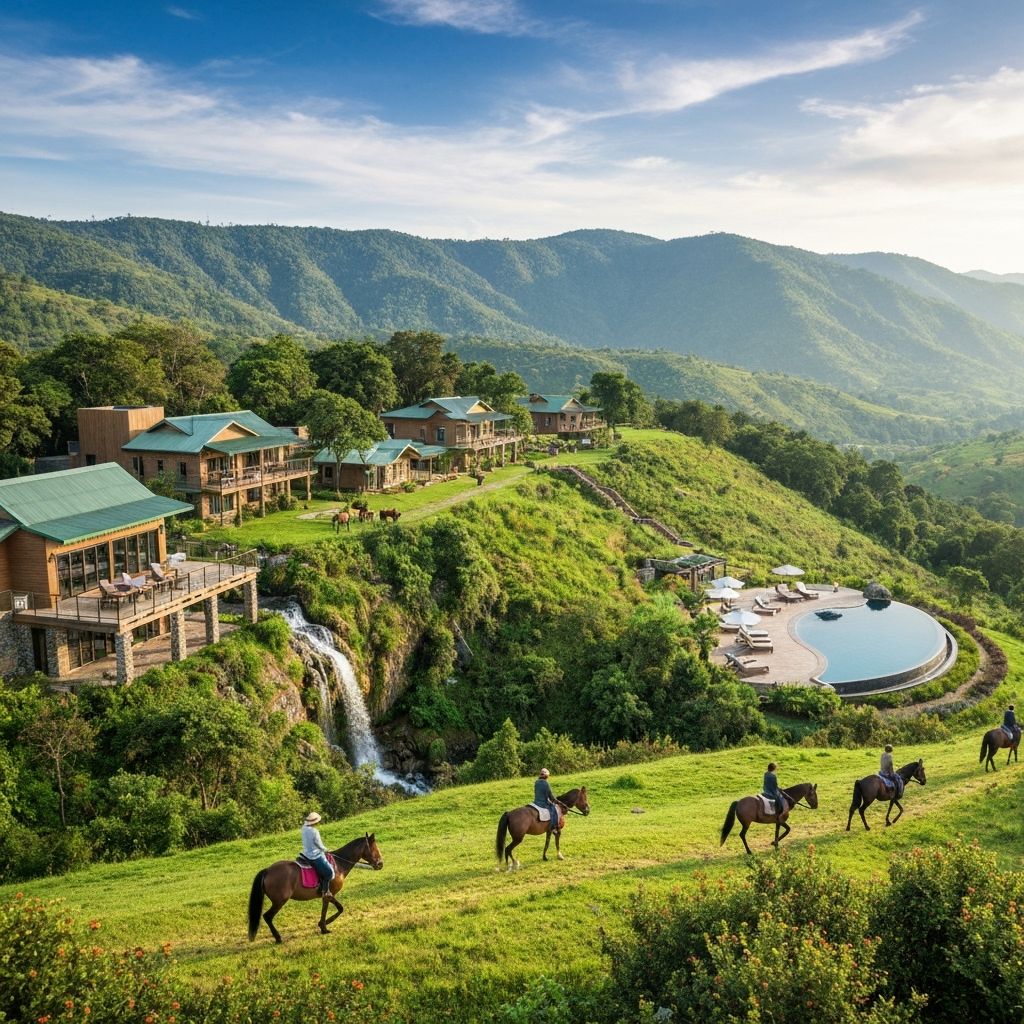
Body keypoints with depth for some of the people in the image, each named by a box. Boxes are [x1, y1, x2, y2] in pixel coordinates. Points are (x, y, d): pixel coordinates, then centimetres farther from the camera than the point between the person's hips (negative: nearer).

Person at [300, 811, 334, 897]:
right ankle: (324, 891, 4)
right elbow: (320, 846, -13)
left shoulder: (304, 828, -5)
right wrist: (325, 850, 5)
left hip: (306, 853, 10)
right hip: (315, 856, -10)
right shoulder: (314, 832, -25)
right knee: (329, 871, -2)